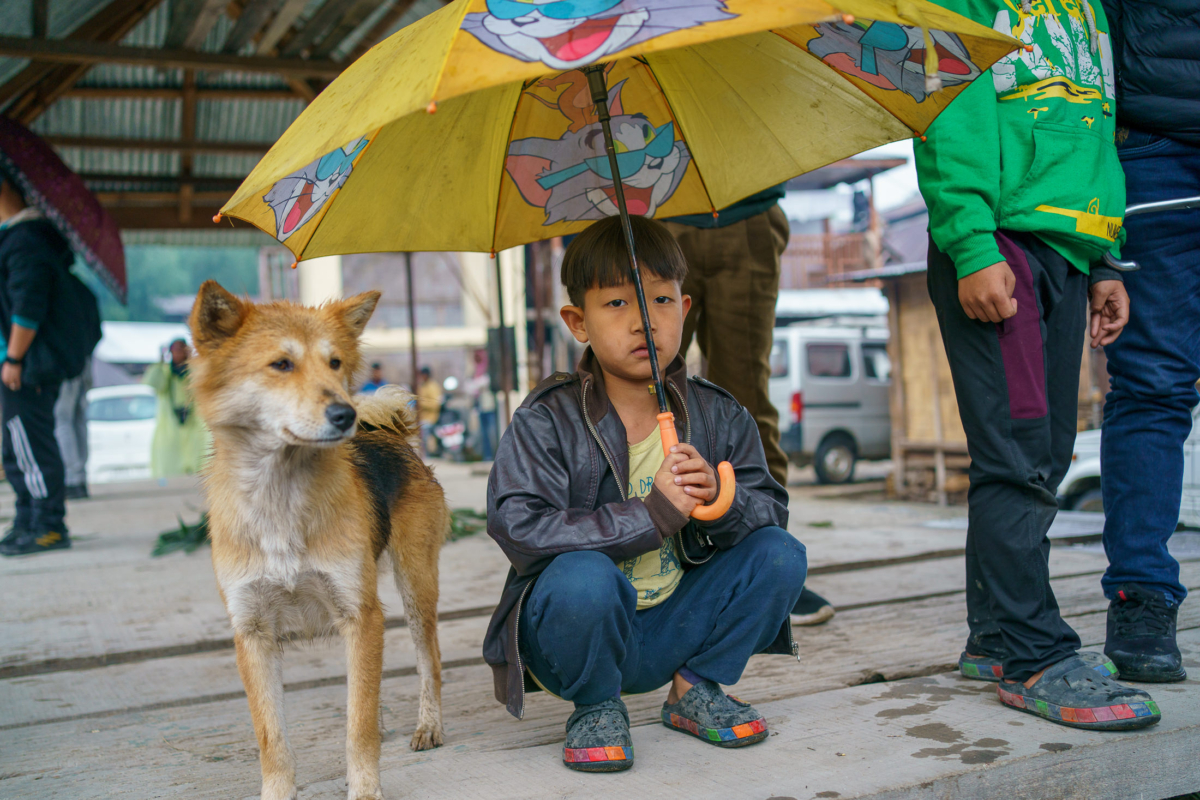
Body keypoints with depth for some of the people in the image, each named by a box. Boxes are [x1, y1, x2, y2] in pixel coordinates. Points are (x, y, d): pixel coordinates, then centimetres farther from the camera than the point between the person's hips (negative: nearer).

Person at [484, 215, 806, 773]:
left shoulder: (719, 416, 1)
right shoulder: (546, 420, -13)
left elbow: (772, 510, 1)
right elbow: (519, 528, -24)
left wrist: (719, 501, -25)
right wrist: (653, 514, -30)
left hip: (672, 631, 4)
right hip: (578, 629, -4)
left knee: (780, 554, -13)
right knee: (584, 576, -37)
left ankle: (693, 690, 8)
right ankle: (595, 707, -4)